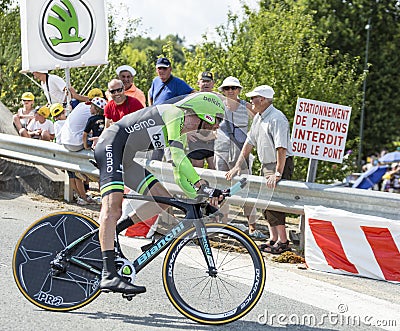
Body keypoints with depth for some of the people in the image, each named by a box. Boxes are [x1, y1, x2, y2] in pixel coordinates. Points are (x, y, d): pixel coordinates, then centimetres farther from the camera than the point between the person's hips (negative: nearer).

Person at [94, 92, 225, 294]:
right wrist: (203, 186, -30)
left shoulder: (181, 135, 15)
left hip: (128, 161, 11)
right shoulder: (174, 113, -13)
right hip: (112, 145, -10)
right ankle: (109, 276, -34)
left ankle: (108, 234, 6)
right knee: (113, 207, -23)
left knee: (164, 199, 4)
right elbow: (177, 155, -26)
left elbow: (180, 176, 19)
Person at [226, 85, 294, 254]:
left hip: (280, 164, -9)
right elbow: (249, 142, 15)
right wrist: (238, 165, 10)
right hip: (266, 164, 9)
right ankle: (273, 239, 17)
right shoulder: (258, 118, 10)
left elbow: (281, 148, -26)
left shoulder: (276, 119, -20)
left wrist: (278, 173, -29)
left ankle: (283, 241, -8)